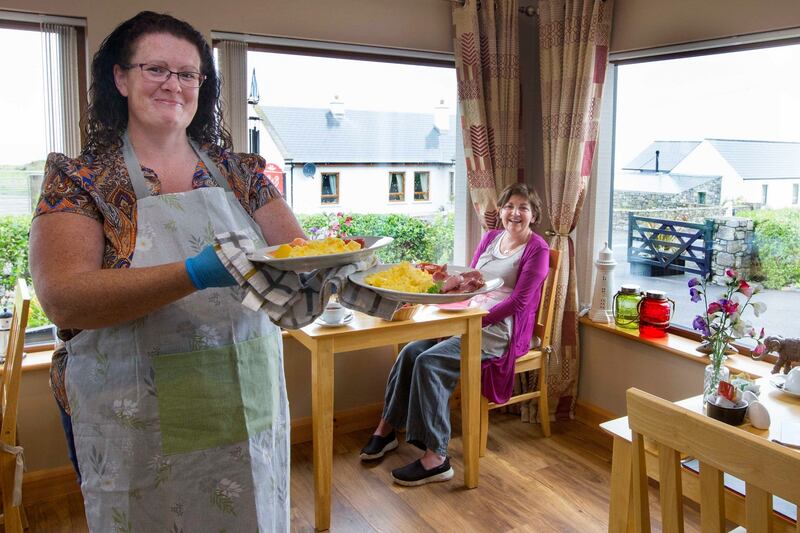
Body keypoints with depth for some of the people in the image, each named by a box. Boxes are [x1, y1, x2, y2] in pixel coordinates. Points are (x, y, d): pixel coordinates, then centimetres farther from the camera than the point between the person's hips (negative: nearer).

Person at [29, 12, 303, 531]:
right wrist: (199, 273, -32)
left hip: (251, 414, 3)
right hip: (143, 429, -3)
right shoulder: (81, 179, -5)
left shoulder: (237, 172, 4)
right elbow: (63, 298, -19)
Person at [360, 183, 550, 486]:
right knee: (410, 352, -14)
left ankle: (436, 458, -20)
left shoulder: (536, 249, -4)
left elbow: (519, 301, -12)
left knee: (430, 362, -26)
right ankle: (387, 428, 1)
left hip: (498, 331, -7)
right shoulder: (490, 238, 17)